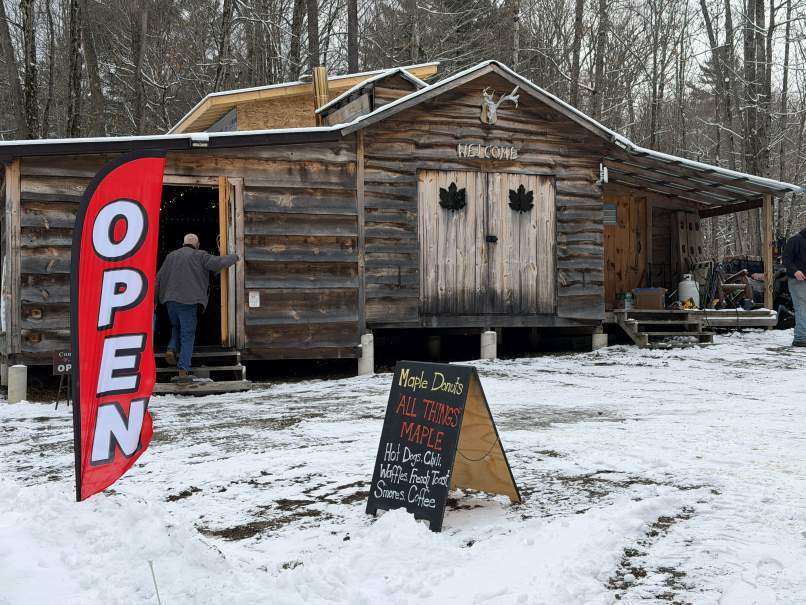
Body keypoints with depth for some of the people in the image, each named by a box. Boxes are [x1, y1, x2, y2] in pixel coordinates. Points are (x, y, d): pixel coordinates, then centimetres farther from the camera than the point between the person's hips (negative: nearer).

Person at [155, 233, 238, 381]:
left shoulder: (171, 256, 16)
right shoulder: (199, 255, 2)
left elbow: (159, 279, 15)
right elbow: (218, 263, -7)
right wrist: (234, 257, 11)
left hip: (170, 301, 5)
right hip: (188, 301, -4)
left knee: (177, 327, 28)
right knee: (187, 335, 0)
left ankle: (172, 349, 1)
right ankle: (183, 371, -6)